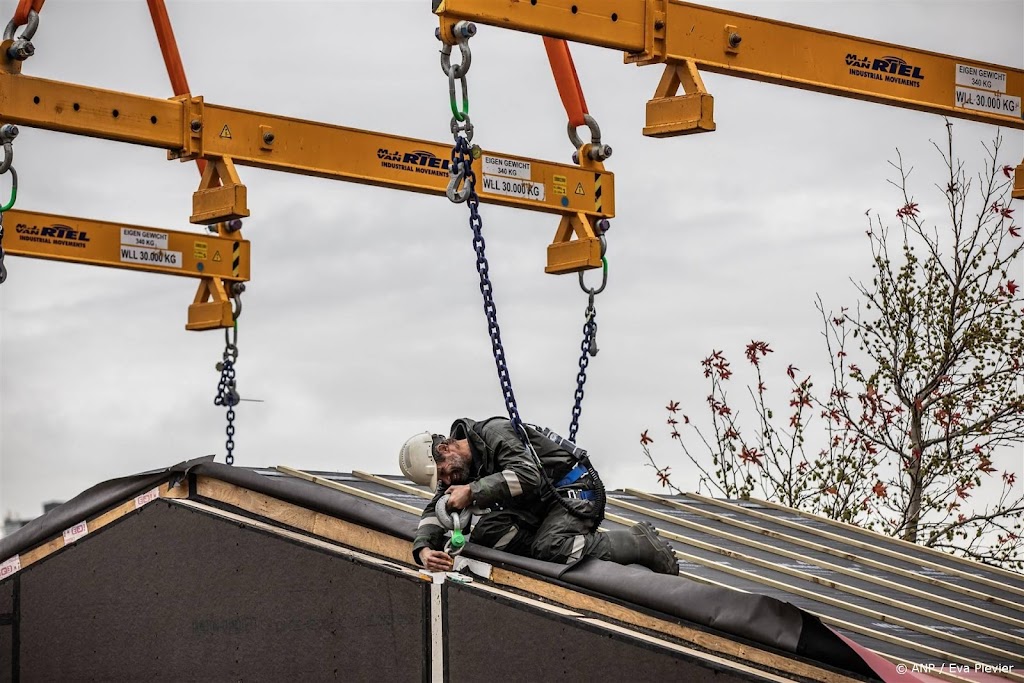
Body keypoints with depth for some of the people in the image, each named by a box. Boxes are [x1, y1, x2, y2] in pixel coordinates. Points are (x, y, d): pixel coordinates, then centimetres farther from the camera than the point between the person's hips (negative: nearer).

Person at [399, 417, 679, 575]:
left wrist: (472, 492, -32)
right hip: (538, 507, 9)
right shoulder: (461, 470, 7)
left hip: (570, 490, -9)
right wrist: (424, 550, -21)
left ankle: (643, 544, -21)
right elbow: (434, 511, -1)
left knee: (551, 547, -32)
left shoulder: (494, 432, -19)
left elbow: (528, 476, -31)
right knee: (487, 533, -11)